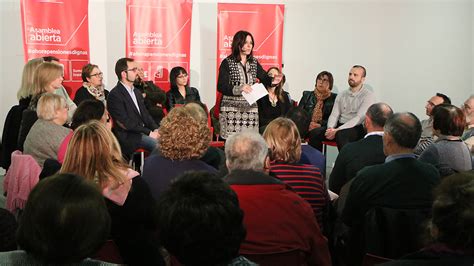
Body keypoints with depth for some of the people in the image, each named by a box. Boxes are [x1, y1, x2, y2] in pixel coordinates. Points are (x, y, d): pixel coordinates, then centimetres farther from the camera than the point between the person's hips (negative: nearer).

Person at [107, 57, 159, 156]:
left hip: (143, 132, 8)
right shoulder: (115, 95, -10)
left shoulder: (136, 92, 17)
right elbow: (125, 123, -16)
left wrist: (155, 129, -3)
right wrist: (149, 133, -17)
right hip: (129, 137, -8)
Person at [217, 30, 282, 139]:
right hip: (231, 108, -4)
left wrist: (273, 81, -13)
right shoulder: (227, 63, -2)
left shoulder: (254, 63, 12)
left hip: (250, 108, 4)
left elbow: (264, 78, 10)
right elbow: (221, 87, -9)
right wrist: (238, 89, -24)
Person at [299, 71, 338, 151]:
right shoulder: (307, 95, 19)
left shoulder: (334, 98, 10)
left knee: (314, 133, -36)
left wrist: (320, 124, -14)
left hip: (323, 128, -2)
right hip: (306, 126, 2)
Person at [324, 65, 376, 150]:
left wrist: (338, 130, -22)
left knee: (340, 134, -38)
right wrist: (331, 128, -15)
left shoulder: (368, 95, -1)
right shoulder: (341, 95, 18)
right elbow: (334, 115, 9)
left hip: (357, 129, -5)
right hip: (340, 127, 5)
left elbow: (359, 118, -13)